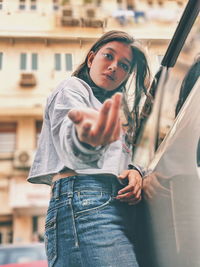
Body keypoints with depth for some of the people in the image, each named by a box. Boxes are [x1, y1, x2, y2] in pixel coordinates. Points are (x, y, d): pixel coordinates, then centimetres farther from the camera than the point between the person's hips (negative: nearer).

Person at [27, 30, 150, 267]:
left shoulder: (112, 110, 31)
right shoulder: (71, 88, 5)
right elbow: (71, 149, -16)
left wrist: (134, 171, 2)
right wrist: (84, 138, -41)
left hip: (119, 207, 9)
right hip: (85, 201, -8)